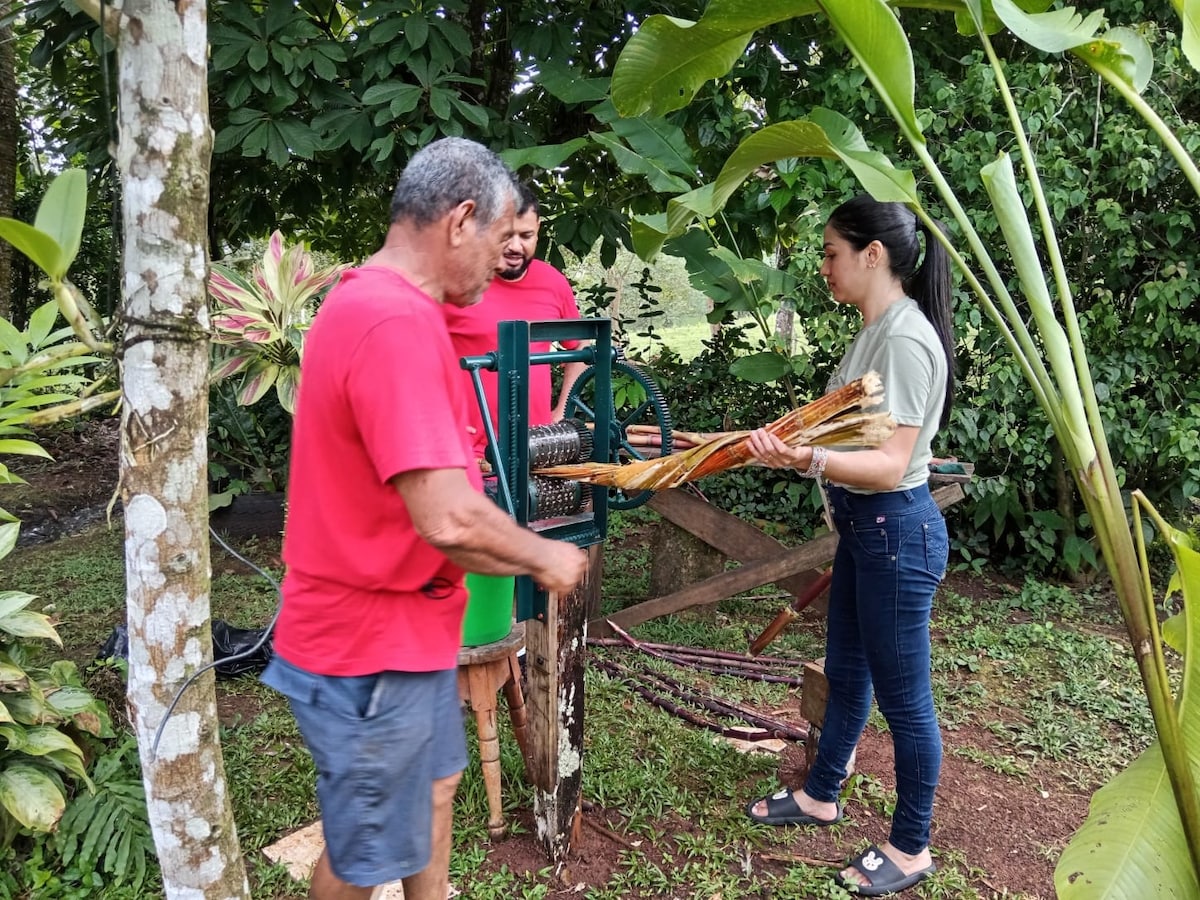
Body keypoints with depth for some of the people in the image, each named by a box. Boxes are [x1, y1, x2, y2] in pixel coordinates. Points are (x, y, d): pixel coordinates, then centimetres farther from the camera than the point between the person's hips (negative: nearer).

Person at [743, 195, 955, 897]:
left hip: (898, 531, -10)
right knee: (845, 671, 23)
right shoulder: (874, 331, 9)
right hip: (862, 524, 10)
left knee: (903, 696, 6)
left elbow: (890, 466, -28)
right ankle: (821, 795, 43)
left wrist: (811, 461, -41)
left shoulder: (907, 339, -21)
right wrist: (786, 440, 17)